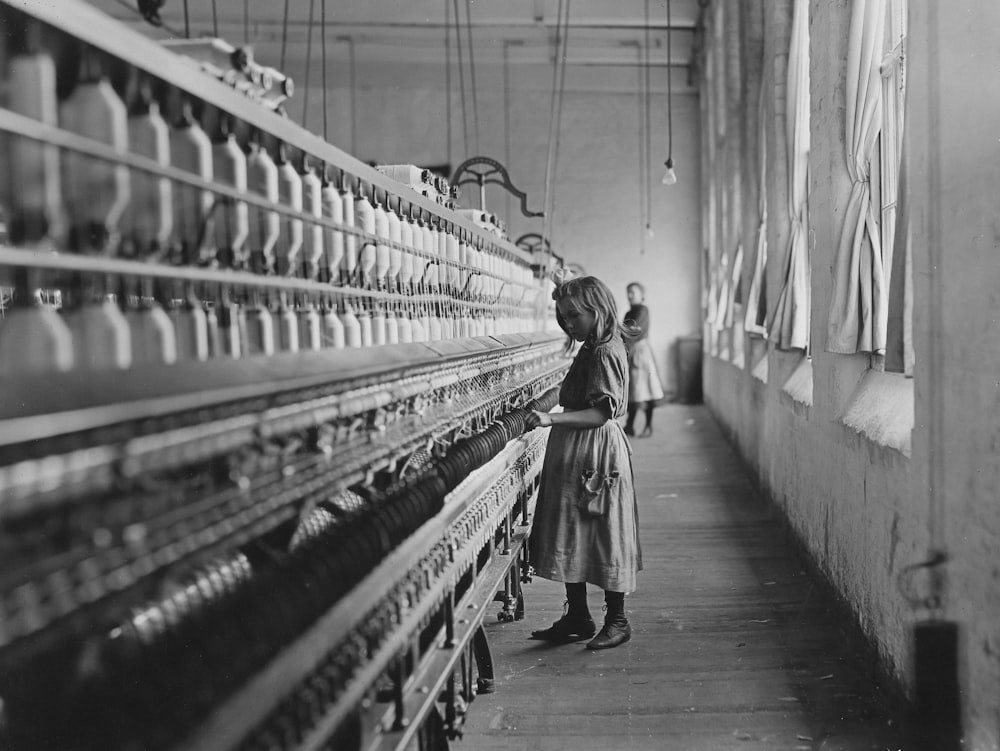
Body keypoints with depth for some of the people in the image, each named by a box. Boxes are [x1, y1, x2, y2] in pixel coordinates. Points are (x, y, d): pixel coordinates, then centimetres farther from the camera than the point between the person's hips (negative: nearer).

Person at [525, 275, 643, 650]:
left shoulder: (604, 353, -16)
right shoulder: (593, 349, 13)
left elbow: (601, 412, -24)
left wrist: (553, 418, -31)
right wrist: (552, 417, 12)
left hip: (595, 456, -10)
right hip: (575, 456, 10)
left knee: (604, 535, 0)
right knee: (571, 535, 12)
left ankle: (617, 620, 12)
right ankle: (577, 618, 22)